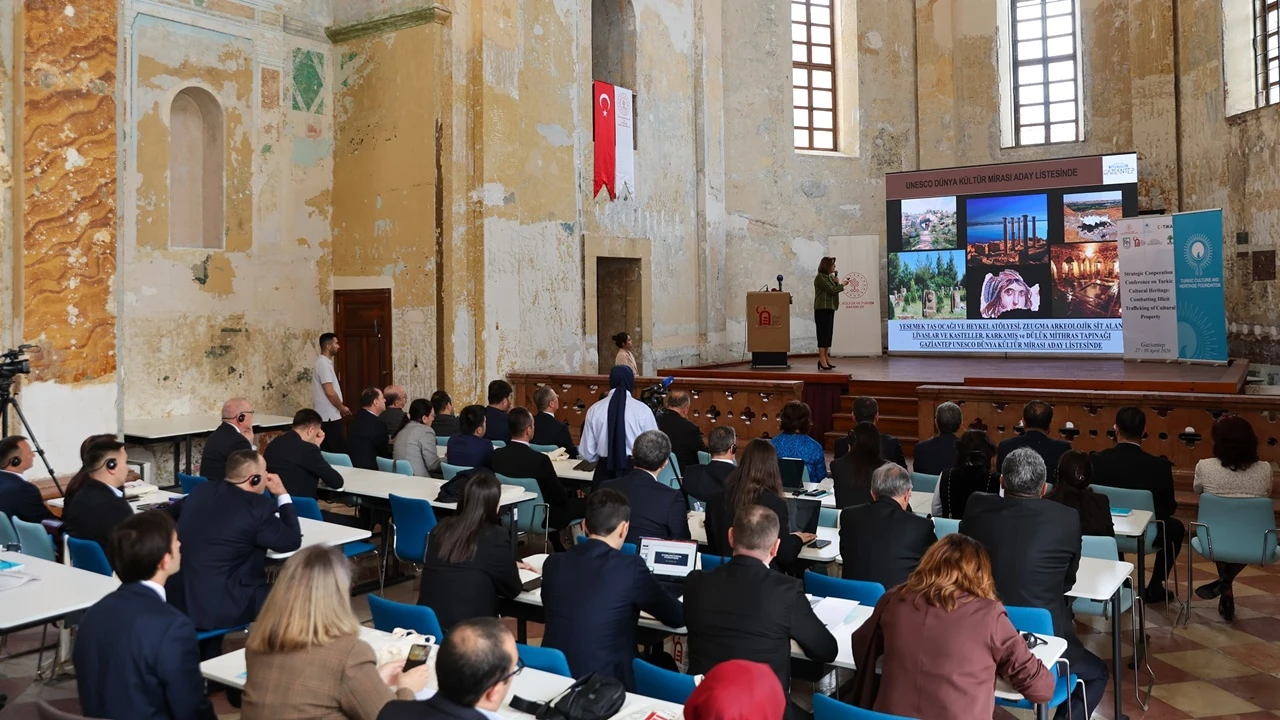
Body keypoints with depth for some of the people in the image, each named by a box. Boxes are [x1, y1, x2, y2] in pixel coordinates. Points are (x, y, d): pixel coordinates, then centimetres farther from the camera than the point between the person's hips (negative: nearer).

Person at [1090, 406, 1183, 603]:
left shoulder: (1097, 460, -17)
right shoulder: (1160, 466, -19)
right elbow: (1169, 508, -5)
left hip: (1104, 532, 2)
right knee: (1177, 528, 30)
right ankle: (1154, 588, 29)